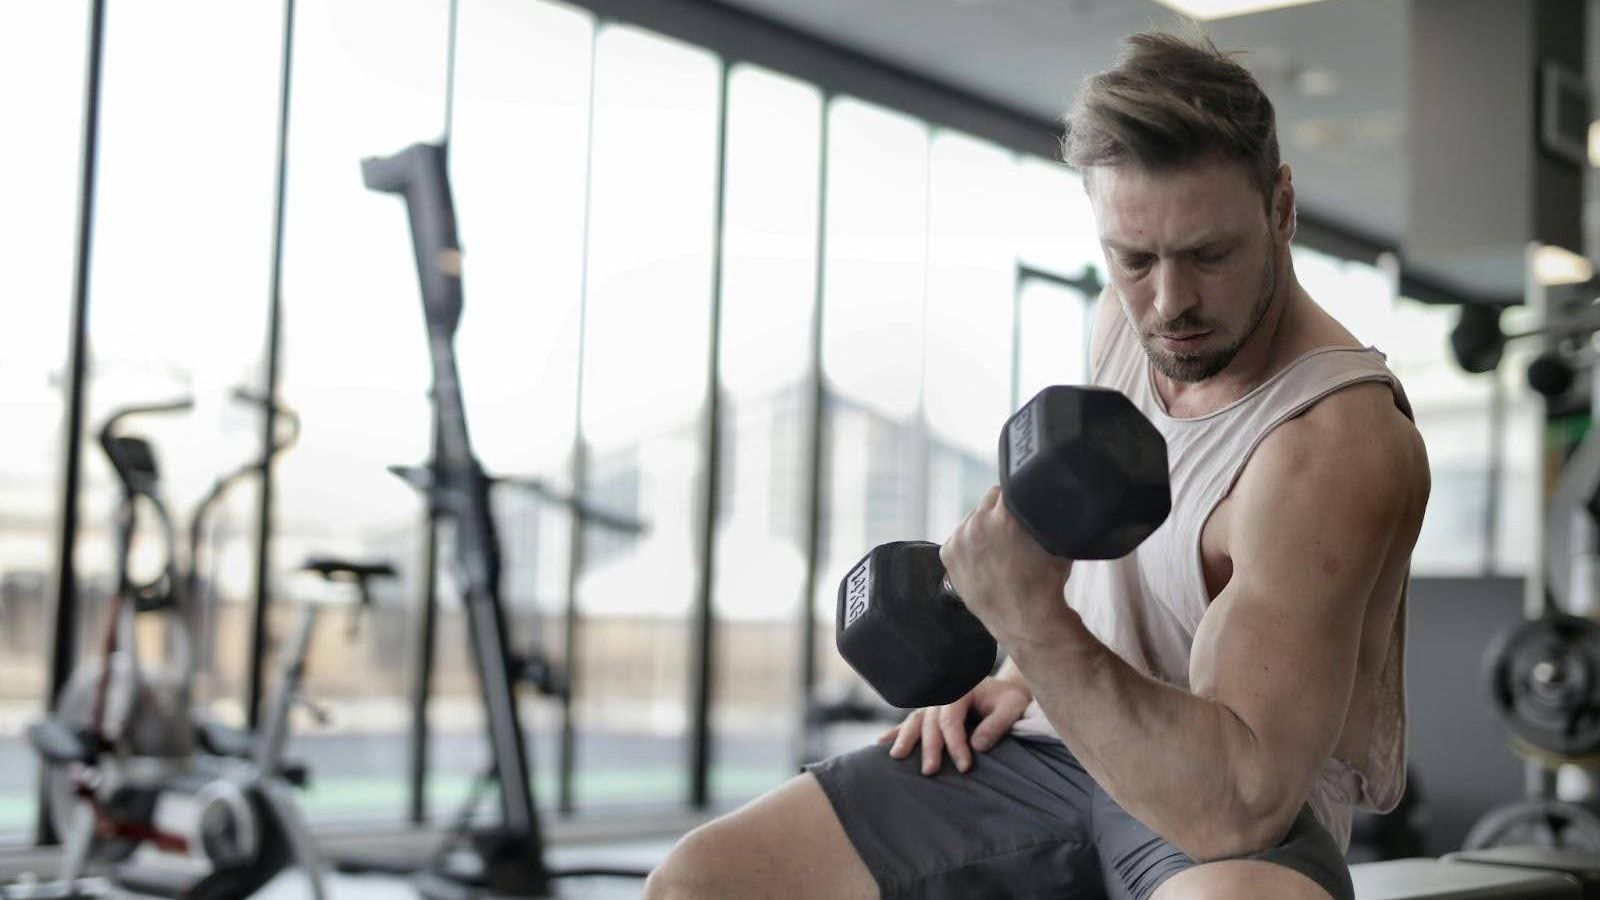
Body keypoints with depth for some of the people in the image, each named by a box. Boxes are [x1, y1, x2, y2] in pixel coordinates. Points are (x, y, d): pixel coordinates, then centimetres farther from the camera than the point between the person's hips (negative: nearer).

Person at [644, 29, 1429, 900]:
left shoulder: (1335, 443, -24)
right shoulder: (1127, 316, 0)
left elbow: (1236, 801, -32)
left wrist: (1033, 625, -39)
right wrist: (1028, 673, 10)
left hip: (1248, 813, -7)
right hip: (1067, 740, 7)